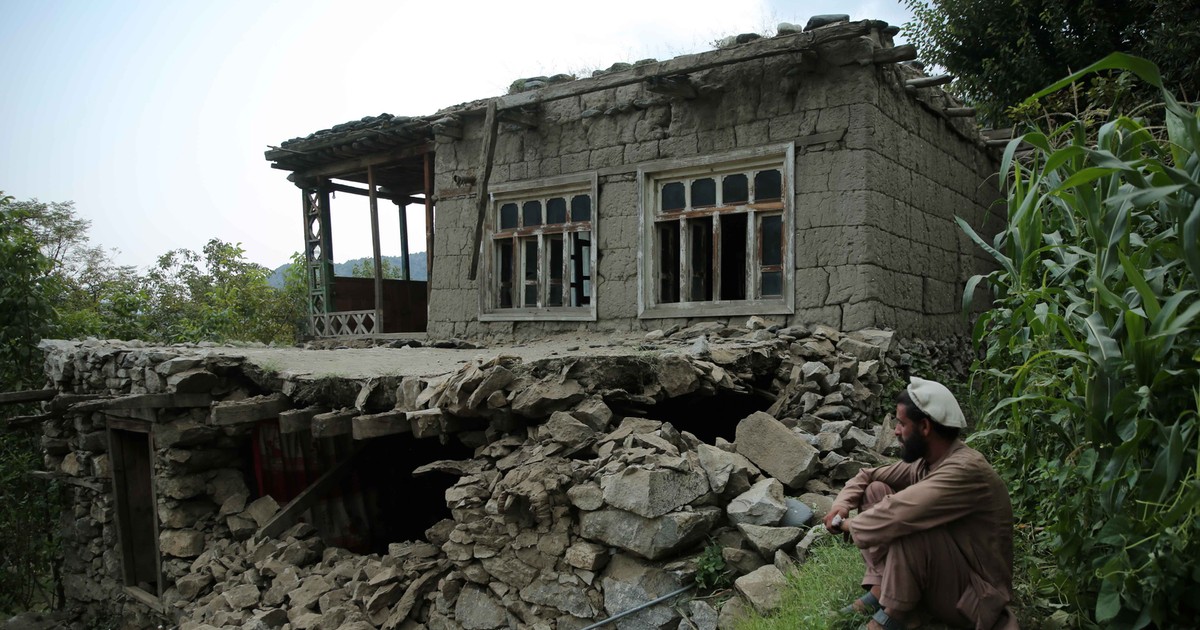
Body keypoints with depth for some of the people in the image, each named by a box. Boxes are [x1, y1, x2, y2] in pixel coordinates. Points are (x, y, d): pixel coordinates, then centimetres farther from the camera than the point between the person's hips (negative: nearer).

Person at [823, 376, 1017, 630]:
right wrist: (842, 504, -8)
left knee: (905, 525, -34)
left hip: (974, 594, -9)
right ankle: (881, 590, -4)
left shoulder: (965, 470, -28)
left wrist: (847, 524, -19)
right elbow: (868, 475, 11)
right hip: (940, 571, 9)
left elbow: (899, 512, -36)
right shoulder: (925, 460, -1)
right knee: (876, 491, 0)